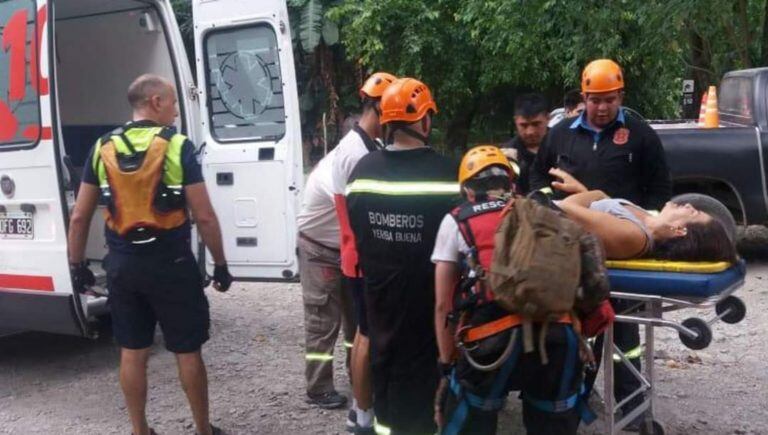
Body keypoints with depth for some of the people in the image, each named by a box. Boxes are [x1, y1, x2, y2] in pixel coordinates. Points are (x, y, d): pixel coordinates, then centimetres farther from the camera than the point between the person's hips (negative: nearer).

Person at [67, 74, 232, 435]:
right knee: (188, 350, 9)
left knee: (132, 351, 14)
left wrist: (76, 265, 15)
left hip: (122, 265, 4)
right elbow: (204, 217, -11)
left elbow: (79, 217, 4)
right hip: (170, 264, -4)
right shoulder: (178, 147, -9)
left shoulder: (103, 149, 3)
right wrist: (220, 264, -1)